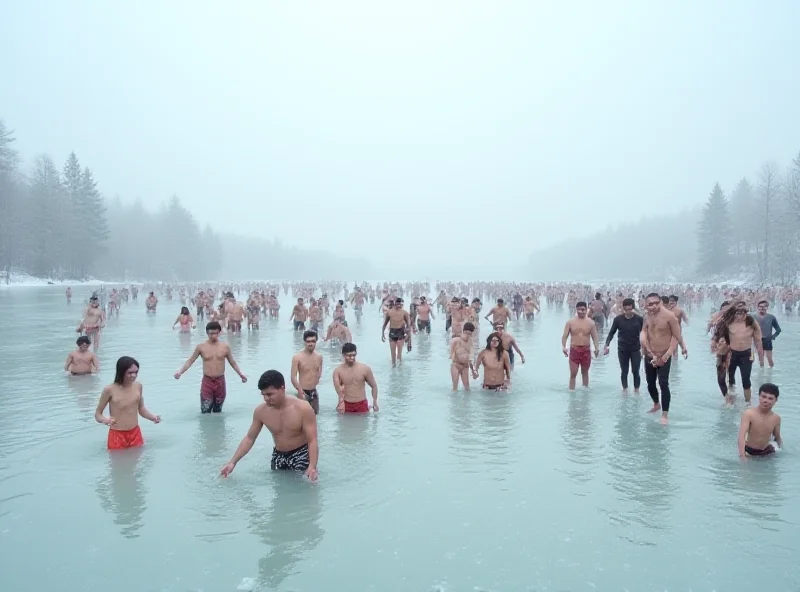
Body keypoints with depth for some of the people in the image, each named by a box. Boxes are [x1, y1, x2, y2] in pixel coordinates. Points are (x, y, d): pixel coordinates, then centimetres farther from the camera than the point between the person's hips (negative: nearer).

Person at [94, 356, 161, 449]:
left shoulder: (138, 386, -1)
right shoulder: (110, 390, -15)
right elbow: (97, 414, -6)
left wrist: (154, 417, -6)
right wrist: (105, 420, -28)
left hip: (135, 434, 4)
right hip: (117, 436, -4)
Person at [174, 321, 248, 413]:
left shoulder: (225, 347, 1)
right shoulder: (201, 347, -2)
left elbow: (232, 362, 12)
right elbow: (190, 361, 3)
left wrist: (240, 374, 1)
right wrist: (180, 372, -11)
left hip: (220, 382, 2)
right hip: (207, 381, -2)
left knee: (217, 411, 13)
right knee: (205, 412, -7)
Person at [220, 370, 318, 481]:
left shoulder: (303, 408, -23)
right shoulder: (260, 411, -11)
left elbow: (312, 441, -23)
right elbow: (249, 438, 2)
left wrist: (312, 467, -38)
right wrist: (232, 462, -5)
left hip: (301, 454, -5)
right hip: (279, 455, 5)